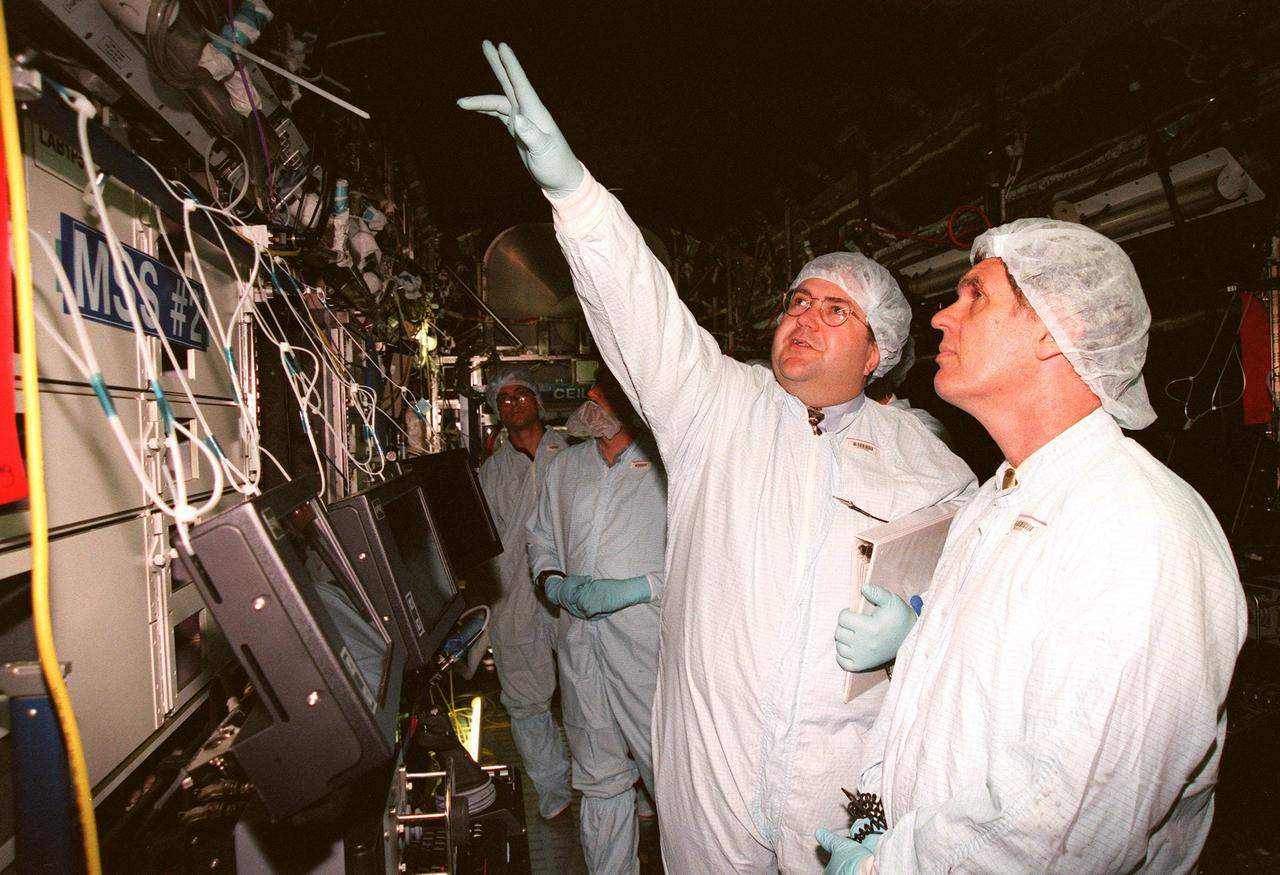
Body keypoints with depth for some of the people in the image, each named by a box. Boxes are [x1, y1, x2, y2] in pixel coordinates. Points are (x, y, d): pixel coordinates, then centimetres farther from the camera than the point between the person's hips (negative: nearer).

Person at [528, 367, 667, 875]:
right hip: (581, 641, 5)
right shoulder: (565, 465, 13)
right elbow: (541, 540, 20)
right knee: (599, 776, 16)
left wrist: (636, 588, -18)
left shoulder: (668, 464, -5)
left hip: (648, 641, -4)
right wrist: (556, 584, 1)